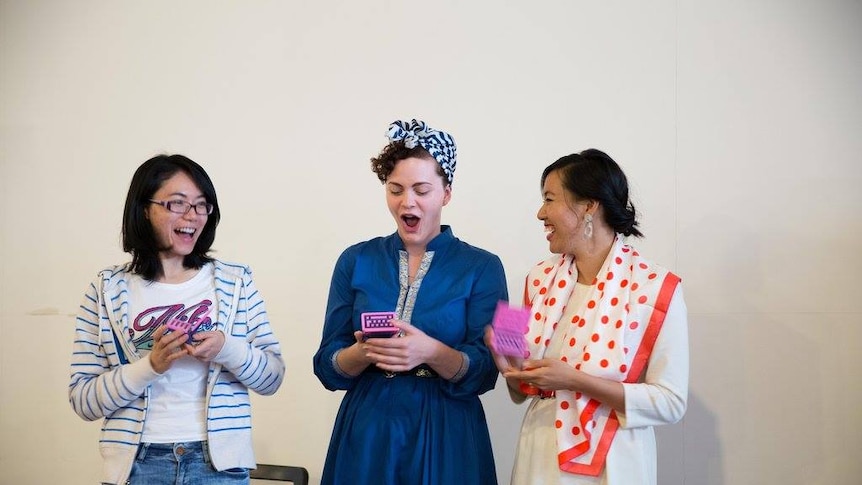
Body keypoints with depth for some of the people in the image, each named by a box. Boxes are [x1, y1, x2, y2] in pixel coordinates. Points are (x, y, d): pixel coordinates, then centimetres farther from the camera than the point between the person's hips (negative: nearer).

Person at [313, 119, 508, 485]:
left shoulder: (482, 268, -1)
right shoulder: (356, 261, 4)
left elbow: (483, 372, -7)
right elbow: (328, 366, 2)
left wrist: (432, 352, -25)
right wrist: (364, 353, -19)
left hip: (446, 437, -1)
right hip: (366, 433, 2)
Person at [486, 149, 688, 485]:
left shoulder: (655, 288, -13)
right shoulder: (540, 280, 3)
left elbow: (670, 402, -16)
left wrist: (576, 380, -22)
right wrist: (513, 371, -10)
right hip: (539, 456, 5)